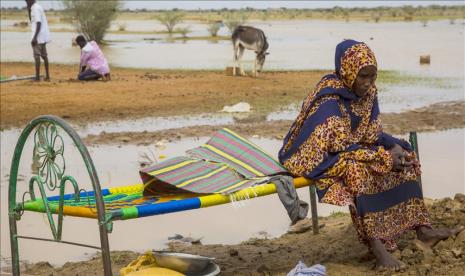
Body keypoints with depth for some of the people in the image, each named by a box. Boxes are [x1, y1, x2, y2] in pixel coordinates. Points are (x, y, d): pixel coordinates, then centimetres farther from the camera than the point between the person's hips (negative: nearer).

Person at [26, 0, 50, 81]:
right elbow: (32, 20, 29)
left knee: (37, 56, -8)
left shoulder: (36, 8, -13)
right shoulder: (37, 7, 18)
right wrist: (29, 10, 16)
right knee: (44, 56, 12)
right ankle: (47, 76, 14)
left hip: (38, 37, -10)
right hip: (43, 37, 10)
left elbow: (39, 23, -20)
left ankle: (37, 76, -8)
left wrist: (34, 37, -22)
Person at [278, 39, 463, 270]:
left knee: (403, 157, -2)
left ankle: (422, 228, -6)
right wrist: (384, 157, -27)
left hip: (351, 148, 9)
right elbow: (342, 146, -27)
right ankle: (377, 245, -37)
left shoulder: (367, 92, 0)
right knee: (357, 169, -36)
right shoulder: (329, 99, -25)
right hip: (317, 156, -9)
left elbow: (373, 134, 5)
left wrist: (394, 148, -14)